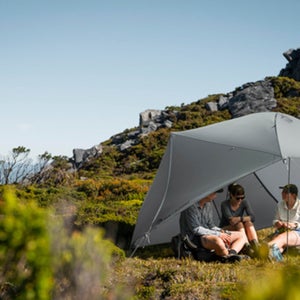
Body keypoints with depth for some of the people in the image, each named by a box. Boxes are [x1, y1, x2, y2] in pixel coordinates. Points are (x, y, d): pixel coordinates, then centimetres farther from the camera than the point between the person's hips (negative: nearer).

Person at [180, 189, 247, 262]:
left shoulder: (208, 205, 12)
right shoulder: (191, 206, -15)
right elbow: (196, 229, -20)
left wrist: (221, 232, -4)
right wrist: (218, 234, -19)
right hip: (194, 239, -10)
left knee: (240, 236, 5)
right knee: (217, 241, -43)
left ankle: (231, 254, -24)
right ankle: (228, 255, -15)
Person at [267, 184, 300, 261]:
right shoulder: (280, 205, 9)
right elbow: (275, 221, 14)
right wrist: (278, 223, -9)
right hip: (282, 231, 5)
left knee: (282, 238, -39)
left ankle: (268, 246, -71)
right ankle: (275, 253, -71)